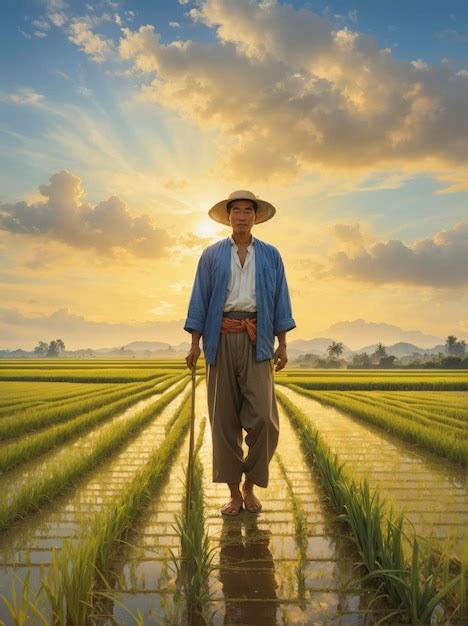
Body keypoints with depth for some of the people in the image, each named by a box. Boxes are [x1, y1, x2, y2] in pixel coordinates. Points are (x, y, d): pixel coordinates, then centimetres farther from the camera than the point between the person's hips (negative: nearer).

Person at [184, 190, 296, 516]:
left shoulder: (271, 255, 13)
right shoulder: (212, 254, 12)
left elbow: (280, 300, 10)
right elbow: (200, 299, 8)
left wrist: (283, 344, 3)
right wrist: (195, 343, 1)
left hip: (256, 340, 0)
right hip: (221, 338, 1)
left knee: (264, 417, -9)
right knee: (224, 418, 3)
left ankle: (251, 486, 13)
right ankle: (234, 491, 15)